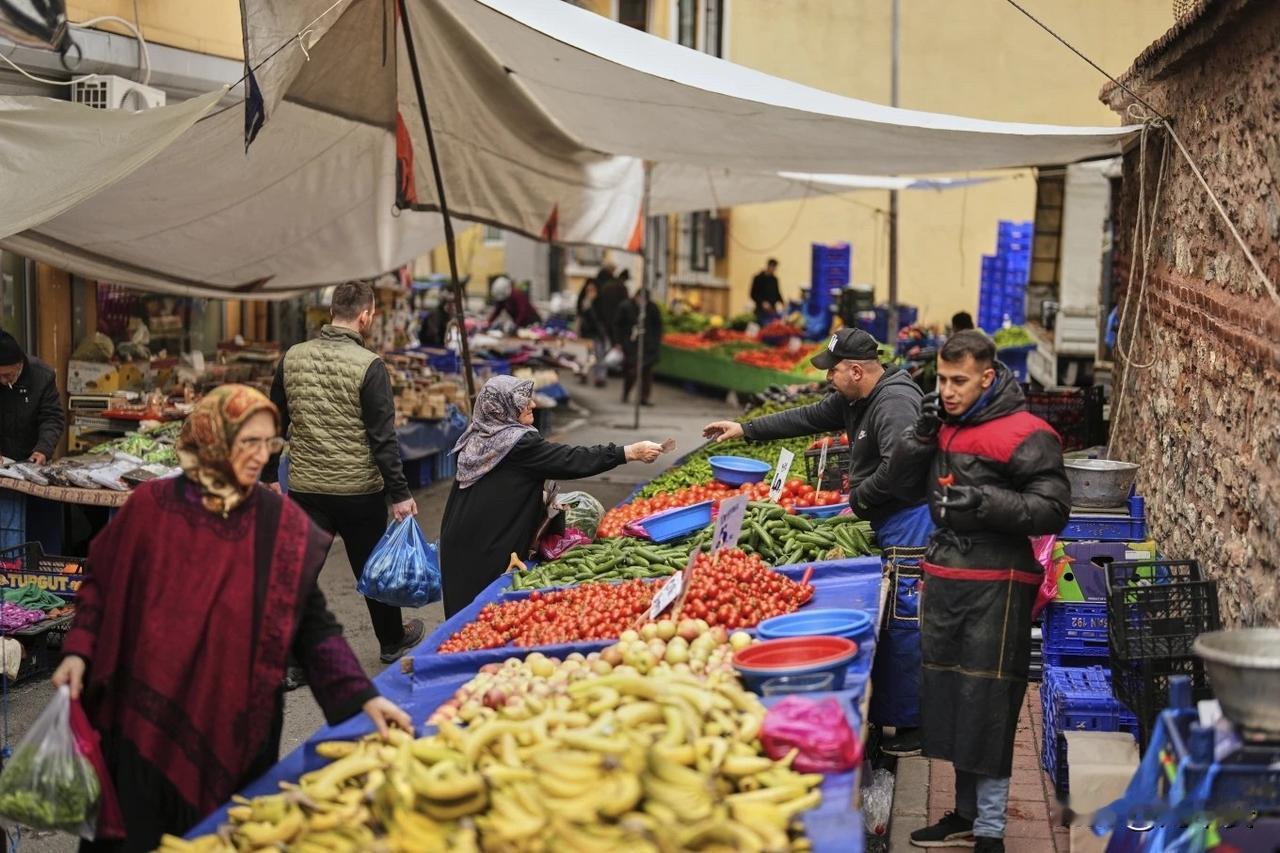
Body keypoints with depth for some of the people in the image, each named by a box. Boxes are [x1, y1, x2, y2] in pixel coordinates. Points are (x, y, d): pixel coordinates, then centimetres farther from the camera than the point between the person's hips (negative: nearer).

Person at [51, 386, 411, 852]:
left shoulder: (281, 522, -6)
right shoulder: (151, 505, -6)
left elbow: (313, 624, -6)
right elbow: (101, 584, 7)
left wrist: (363, 697, -14)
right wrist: (78, 652, -6)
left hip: (235, 725, 0)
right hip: (146, 716, 0)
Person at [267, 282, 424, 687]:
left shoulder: (292, 358, 0)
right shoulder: (368, 365, -14)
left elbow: (275, 423, 8)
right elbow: (383, 437, -14)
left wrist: (270, 476, 20)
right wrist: (400, 494, -8)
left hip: (305, 488, 3)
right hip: (359, 490, -3)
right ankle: (392, 641, 34)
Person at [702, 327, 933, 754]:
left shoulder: (893, 403, -19)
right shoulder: (855, 399, 14)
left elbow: (897, 468, -29)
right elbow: (809, 417, 25)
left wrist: (859, 500, -13)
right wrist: (745, 430, 26)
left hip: (908, 519, -11)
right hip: (890, 522, 11)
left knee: (903, 621, -8)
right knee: (886, 619, 14)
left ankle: (912, 726, -2)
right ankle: (883, 711, 22)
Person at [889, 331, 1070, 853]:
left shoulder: (1025, 434, -12)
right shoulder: (945, 423, 10)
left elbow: (1053, 510, -15)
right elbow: (906, 485, 16)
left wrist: (986, 502, -26)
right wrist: (922, 434, -1)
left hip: (996, 584, -8)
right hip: (944, 576, 8)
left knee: (986, 704, -4)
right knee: (947, 695, 15)